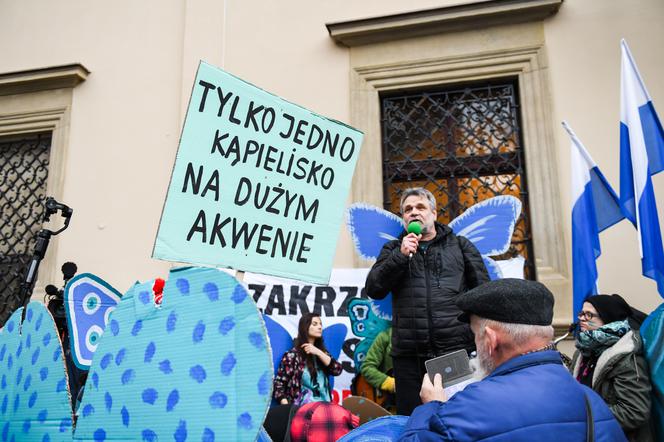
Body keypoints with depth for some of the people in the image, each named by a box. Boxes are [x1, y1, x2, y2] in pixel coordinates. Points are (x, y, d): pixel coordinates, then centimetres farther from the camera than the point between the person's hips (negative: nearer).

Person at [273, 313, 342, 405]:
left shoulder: (321, 351, 14)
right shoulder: (292, 355, -3)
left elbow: (337, 370, 1)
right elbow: (278, 384, -5)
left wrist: (318, 352, -9)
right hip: (303, 407, -4)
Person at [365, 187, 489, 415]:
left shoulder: (460, 245, 14)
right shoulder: (393, 250, 16)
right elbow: (373, 289, 3)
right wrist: (401, 255, -6)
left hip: (456, 349, -1)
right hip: (409, 354, 1)